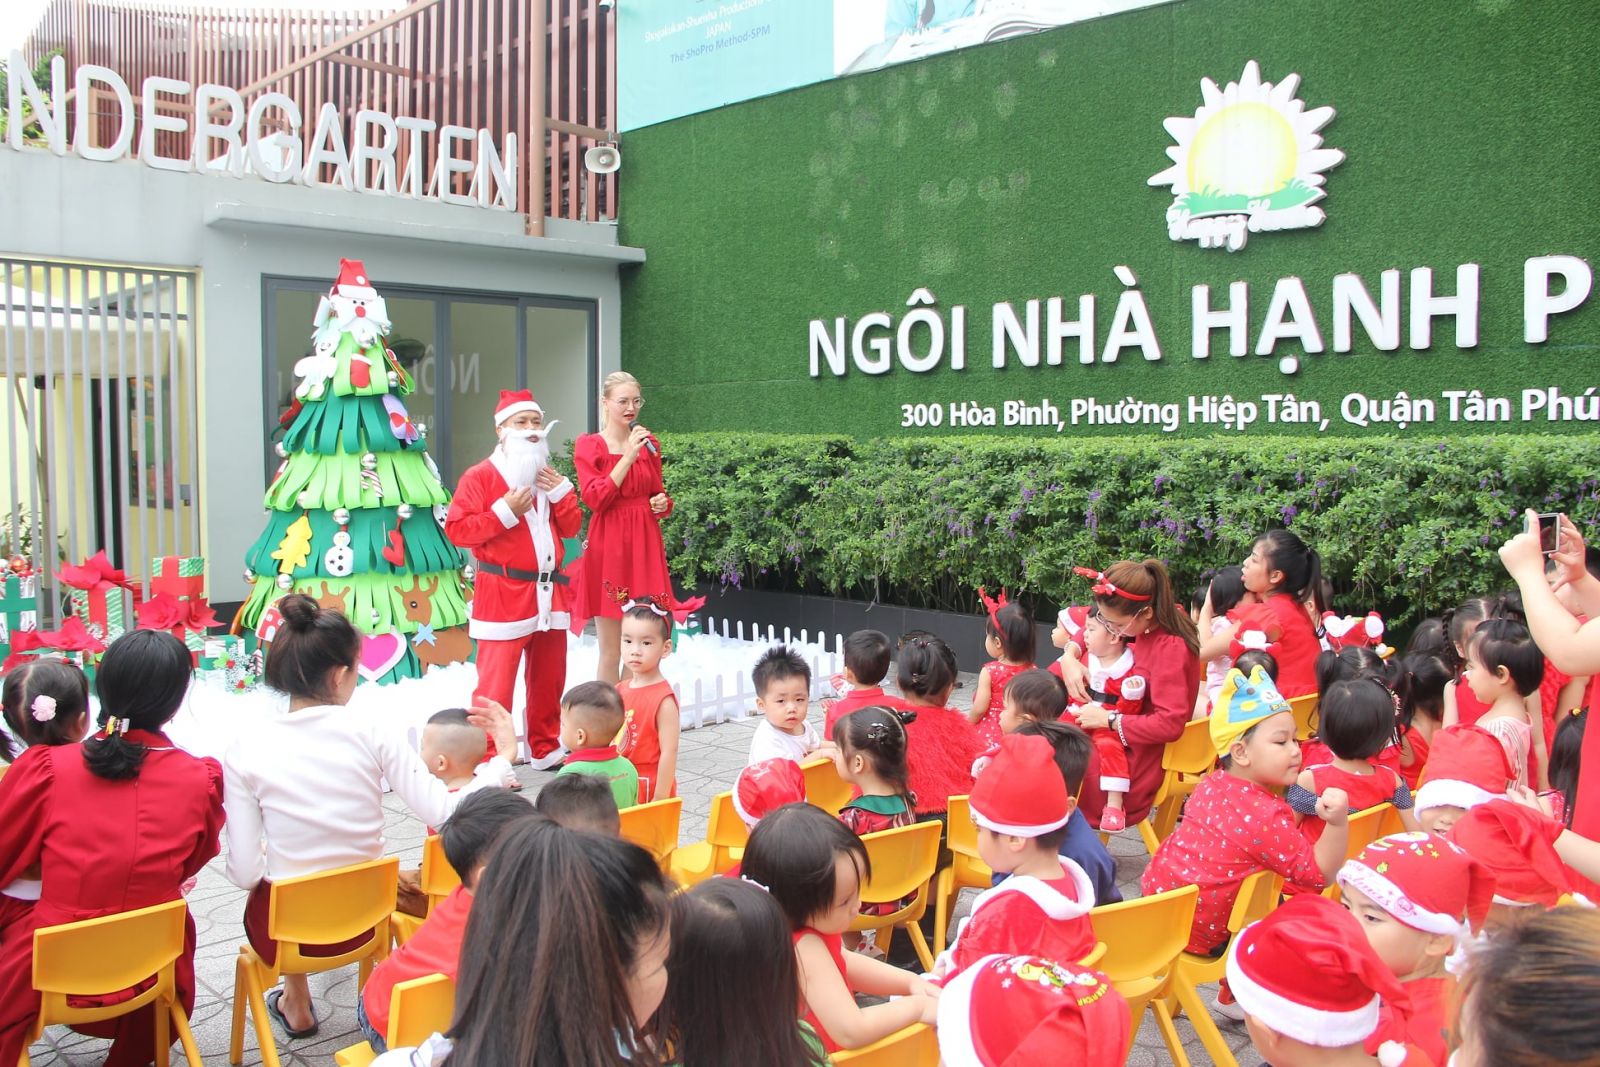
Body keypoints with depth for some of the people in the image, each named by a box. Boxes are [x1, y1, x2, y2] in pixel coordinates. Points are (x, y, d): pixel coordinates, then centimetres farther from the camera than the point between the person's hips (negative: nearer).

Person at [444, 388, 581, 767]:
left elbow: (571, 528, 15)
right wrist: (504, 512, -19)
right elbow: (456, 529, -12)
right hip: (503, 593, -6)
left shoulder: (546, 477, 17)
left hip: (549, 591, 7)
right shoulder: (480, 476, -5)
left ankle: (545, 749, 27)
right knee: (496, 684, -8)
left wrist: (561, 491, -1)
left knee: (549, 679, 14)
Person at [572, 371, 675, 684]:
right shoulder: (588, 445, 0)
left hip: (646, 548, 4)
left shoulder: (649, 444, 12)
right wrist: (628, 456, -16)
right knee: (611, 650, -1)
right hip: (609, 549, -4)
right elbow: (595, 499, -13)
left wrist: (663, 504, -1)